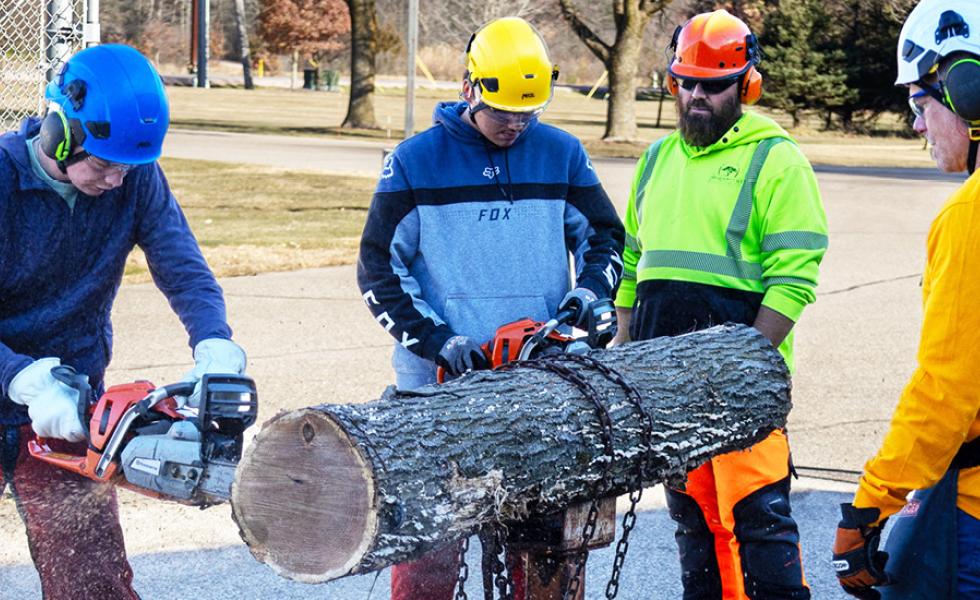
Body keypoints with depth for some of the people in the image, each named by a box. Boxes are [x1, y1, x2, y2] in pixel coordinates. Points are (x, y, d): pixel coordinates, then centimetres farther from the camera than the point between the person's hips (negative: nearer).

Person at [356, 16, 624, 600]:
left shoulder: (563, 156, 7)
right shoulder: (416, 161, 1)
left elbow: (604, 238, 17)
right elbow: (380, 268, 1)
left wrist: (588, 295, -4)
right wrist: (435, 341, -10)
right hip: (442, 382, -2)